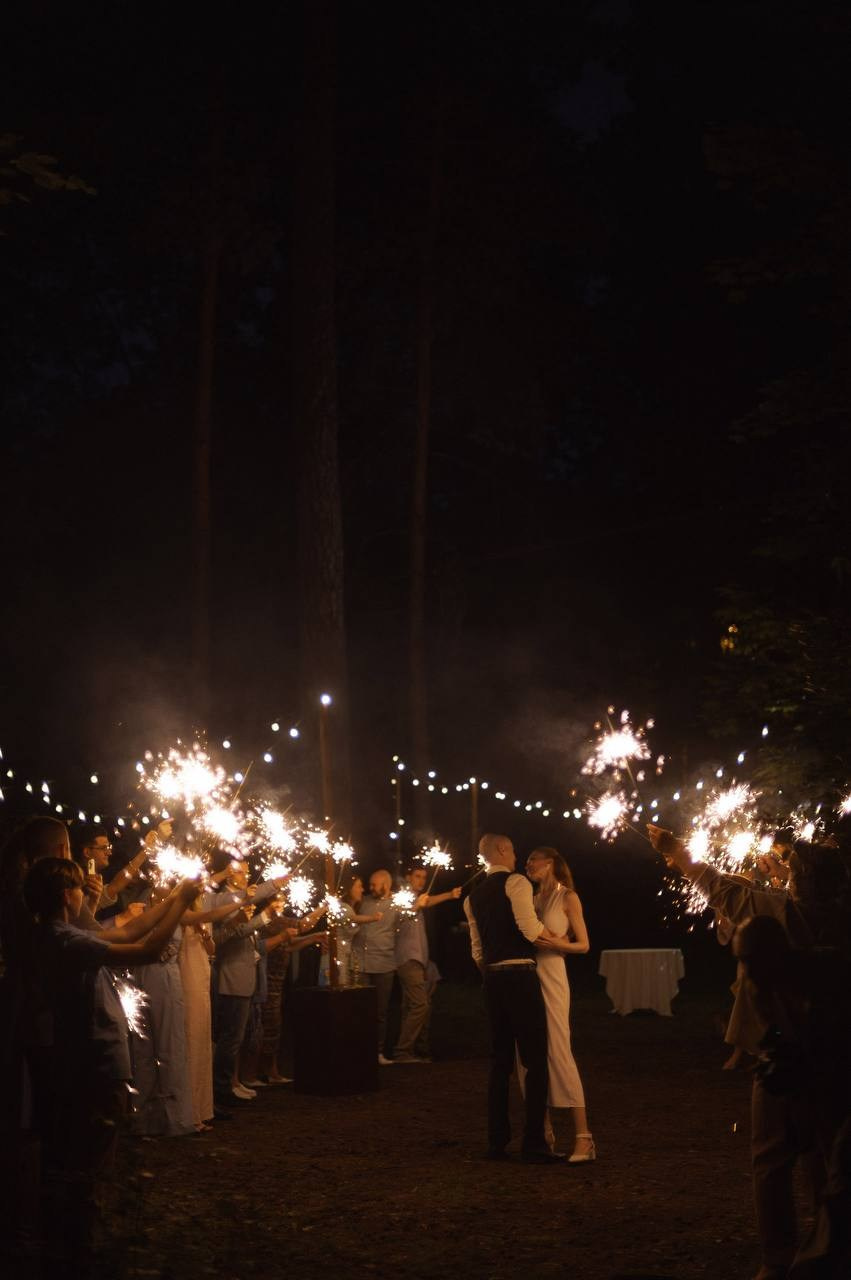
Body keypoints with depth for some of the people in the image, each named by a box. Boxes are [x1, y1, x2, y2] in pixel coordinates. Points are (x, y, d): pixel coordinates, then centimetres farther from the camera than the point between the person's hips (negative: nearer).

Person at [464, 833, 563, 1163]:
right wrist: (556, 937, -1)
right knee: (535, 1060, -4)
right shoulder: (515, 882, -6)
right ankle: (534, 1144, -6)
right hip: (520, 976, -8)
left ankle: (497, 1142, 14)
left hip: (492, 978, 8)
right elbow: (530, 928, -18)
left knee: (500, 1061, 13)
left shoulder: (473, 896, 18)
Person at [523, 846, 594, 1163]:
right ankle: (544, 1129, 12)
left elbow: (583, 945, -3)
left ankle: (583, 1138, -15)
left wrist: (557, 944, -19)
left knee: (558, 1053, -13)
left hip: (551, 978, -7)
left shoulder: (568, 897, -2)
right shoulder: (533, 898, 15)